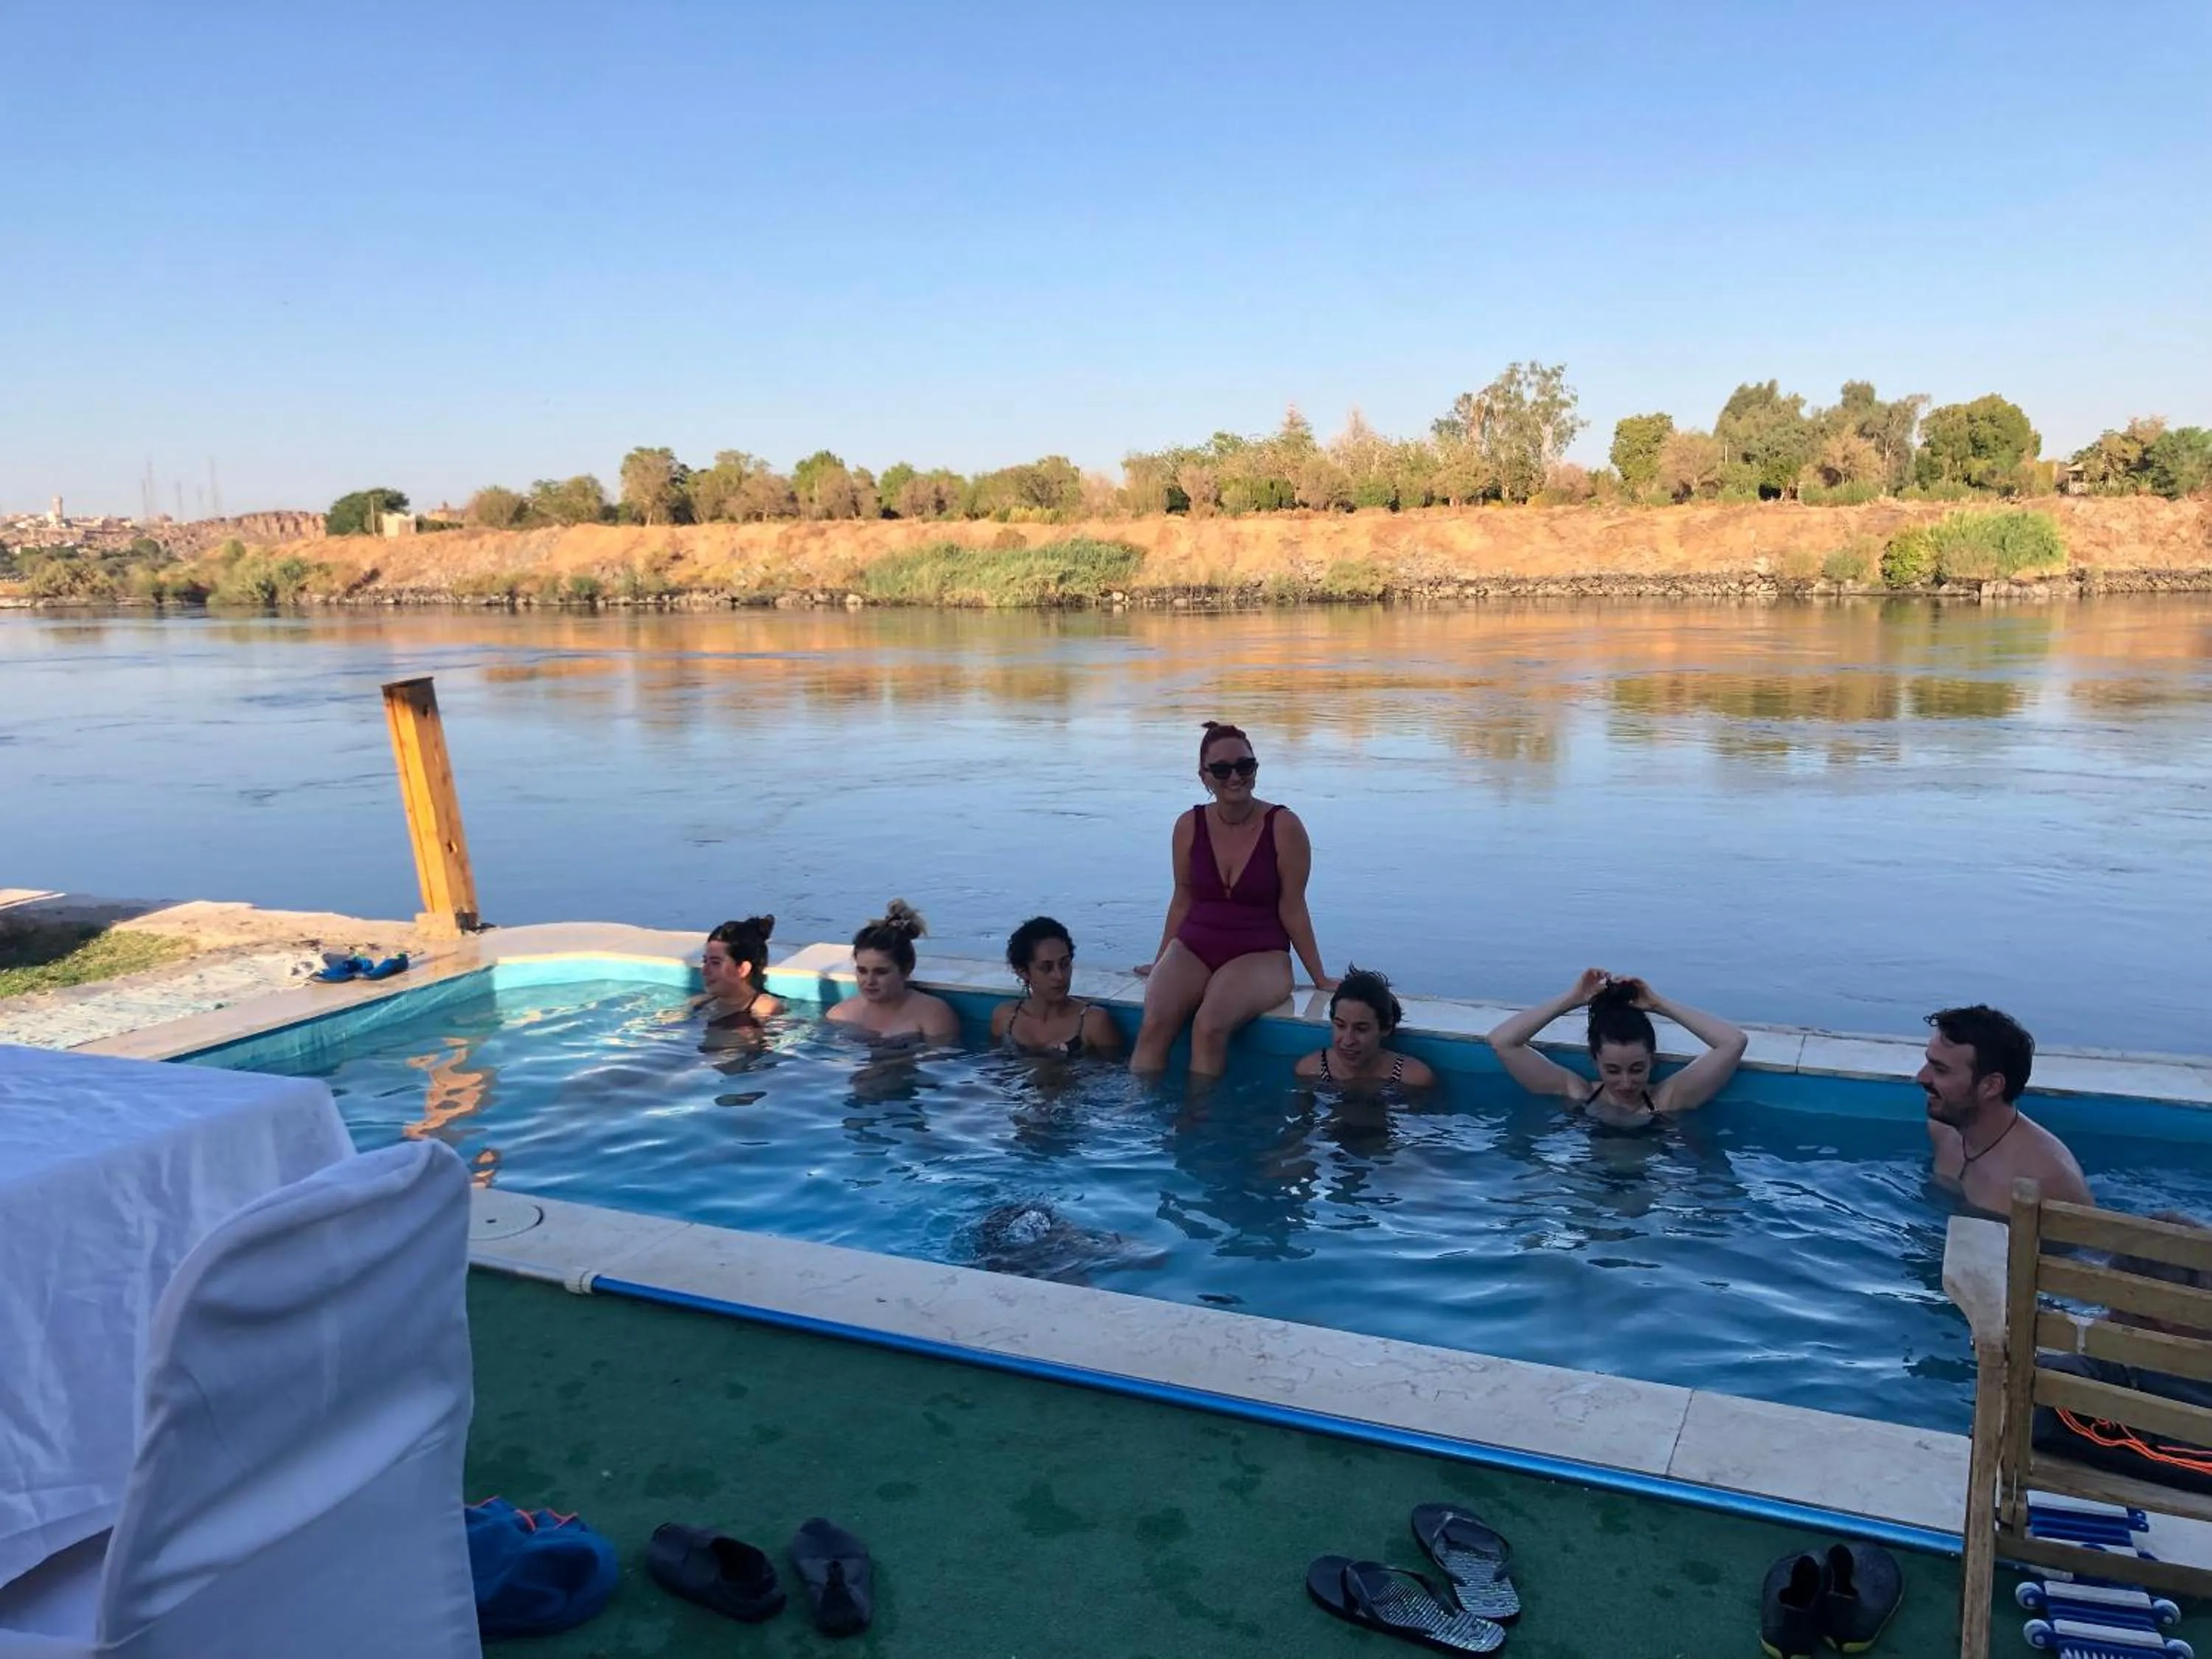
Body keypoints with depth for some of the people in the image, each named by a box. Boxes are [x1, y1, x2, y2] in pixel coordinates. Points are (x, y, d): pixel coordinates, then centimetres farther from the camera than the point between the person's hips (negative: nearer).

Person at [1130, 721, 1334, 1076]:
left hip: (1260, 954, -3)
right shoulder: (1190, 825, 2)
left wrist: (1320, 978, 0)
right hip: (1192, 948, 3)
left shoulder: (1283, 826, -8)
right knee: (1154, 1024, -26)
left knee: (1209, 1027, -32)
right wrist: (1160, 964, 20)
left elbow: (1292, 909, -3)